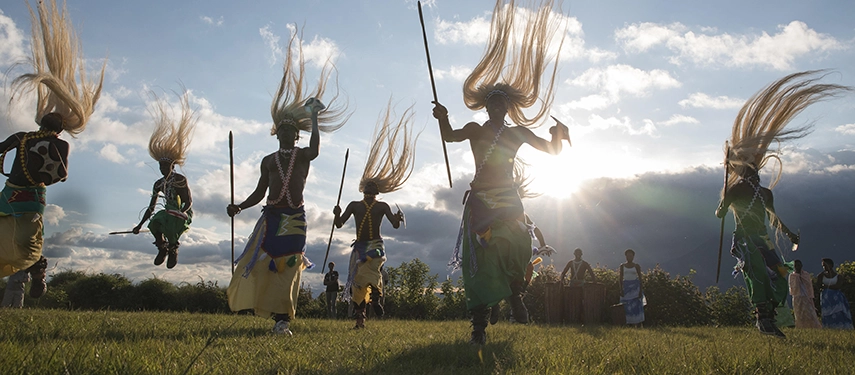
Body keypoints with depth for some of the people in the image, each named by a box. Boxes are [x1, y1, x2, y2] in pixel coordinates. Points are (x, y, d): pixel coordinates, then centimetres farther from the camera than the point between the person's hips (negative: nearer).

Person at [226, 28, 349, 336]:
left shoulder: (303, 156, 4)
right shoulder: (268, 160, 15)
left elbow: (315, 146, -20)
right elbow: (260, 192, 15)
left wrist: (314, 115, -18)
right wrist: (240, 207, 1)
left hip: (294, 217, -4)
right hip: (270, 216, 4)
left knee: (287, 267, -8)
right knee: (259, 264, -3)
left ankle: (282, 319, -4)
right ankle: (277, 314, 8)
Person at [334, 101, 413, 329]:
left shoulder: (382, 206, 5)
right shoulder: (354, 205, 10)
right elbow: (339, 224, 2)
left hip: (375, 245, -2)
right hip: (359, 246, 2)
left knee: (368, 270, -26)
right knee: (355, 281, -3)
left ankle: (376, 297, -10)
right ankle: (359, 318, -3)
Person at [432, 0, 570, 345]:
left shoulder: (518, 133, 12)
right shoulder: (475, 130, 8)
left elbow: (552, 150, 10)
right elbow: (450, 136, -8)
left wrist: (558, 134, -13)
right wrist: (443, 119, -30)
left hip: (507, 200, 1)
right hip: (480, 200, -1)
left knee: (517, 247, -19)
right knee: (480, 256, -9)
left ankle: (516, 296, 8)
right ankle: (479, 326, -7)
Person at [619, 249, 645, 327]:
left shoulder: (637, 266, 3)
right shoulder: (622, 266, 6)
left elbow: (640, 278, 2)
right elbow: (621, 278, 5)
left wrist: (641, 290, -6)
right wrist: (621, 290, -3)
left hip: (635, 287, -1)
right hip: (626, 287, 1)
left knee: (637, 305, -6)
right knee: (627, 307, -1)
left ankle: (639, 324, -4)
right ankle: (629, 324, 3)